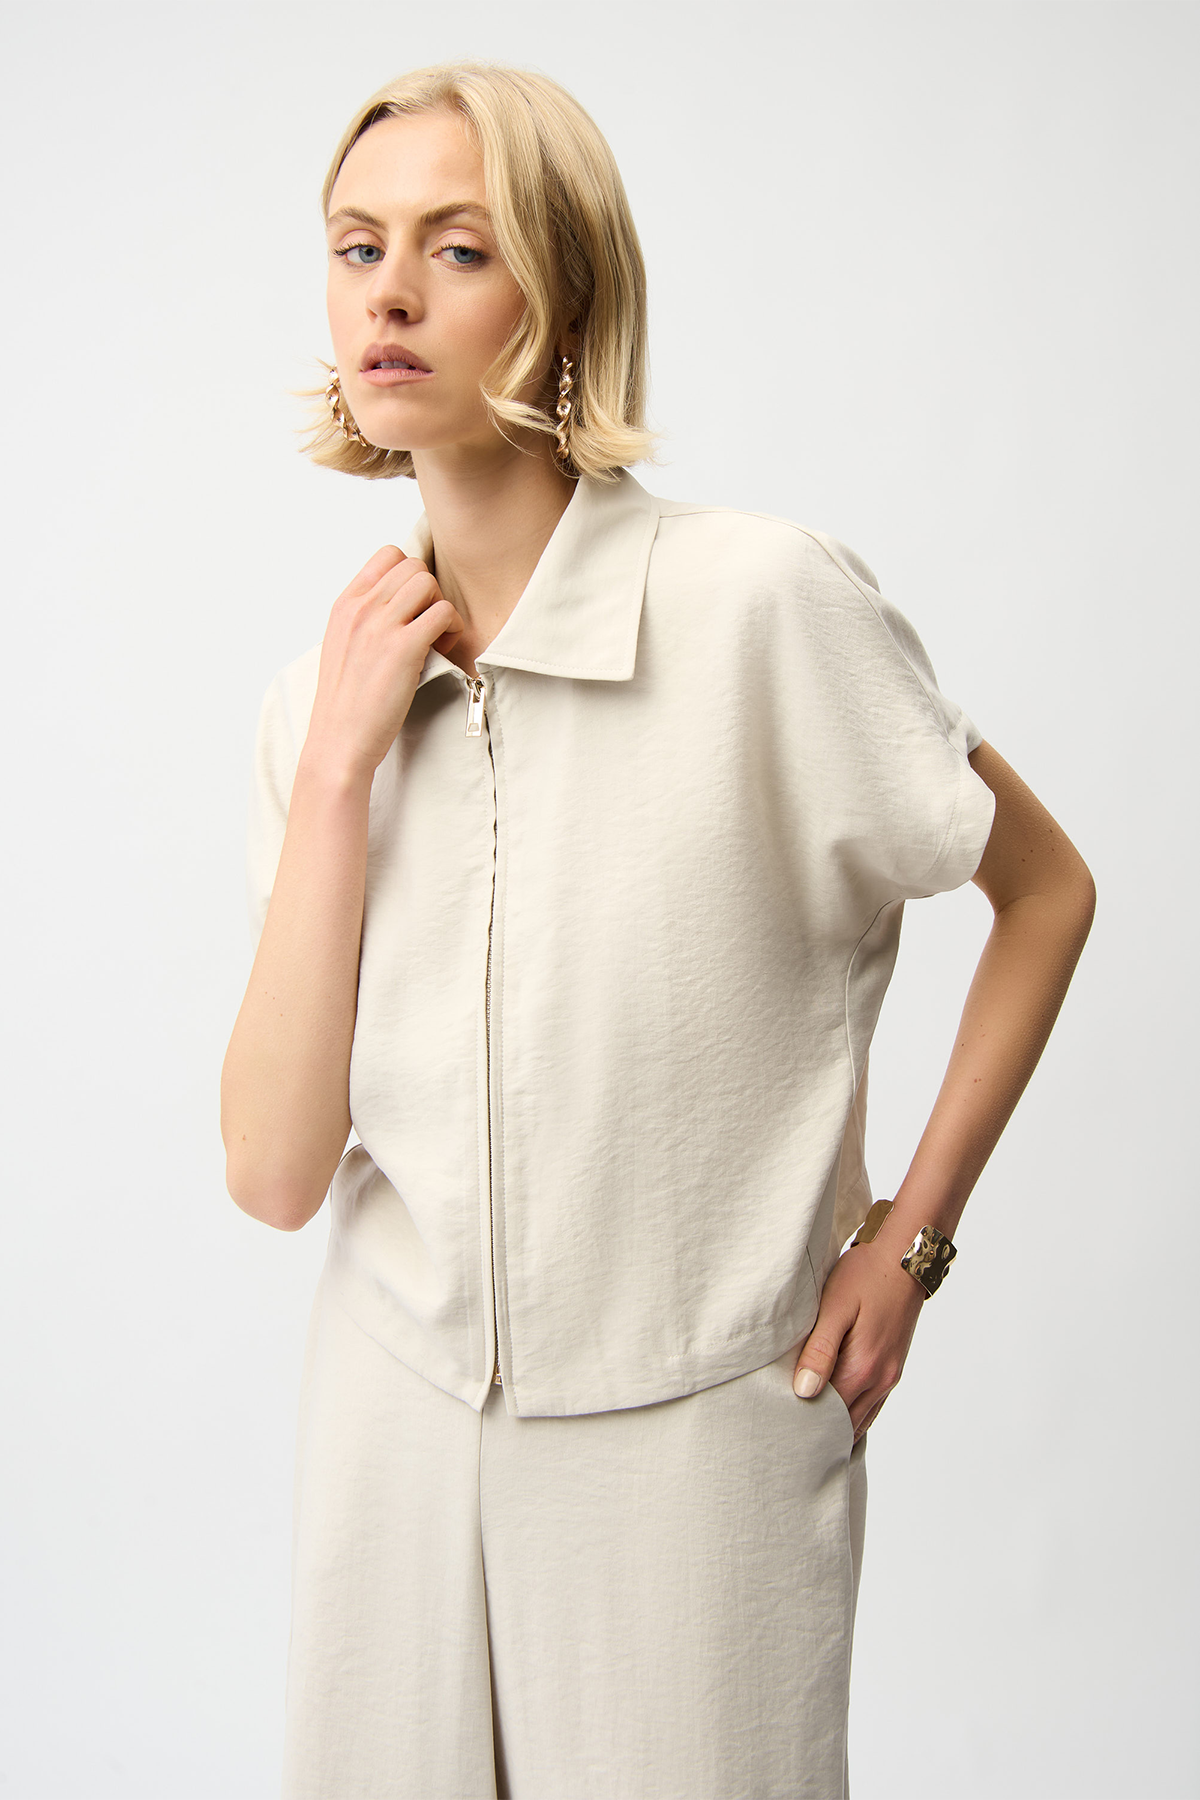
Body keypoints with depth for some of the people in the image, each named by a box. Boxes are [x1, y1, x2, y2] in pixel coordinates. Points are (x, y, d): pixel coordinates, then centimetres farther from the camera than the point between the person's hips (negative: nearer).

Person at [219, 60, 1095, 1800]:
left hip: (695, 1439, -3)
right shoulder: (325, 691, -2)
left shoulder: (764, 604, -16)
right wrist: (338, 766, -15)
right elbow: (276, 1172, -9)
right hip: (398, 1416, 4)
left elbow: (1048, 887, -2)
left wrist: (911, 1235, -4)